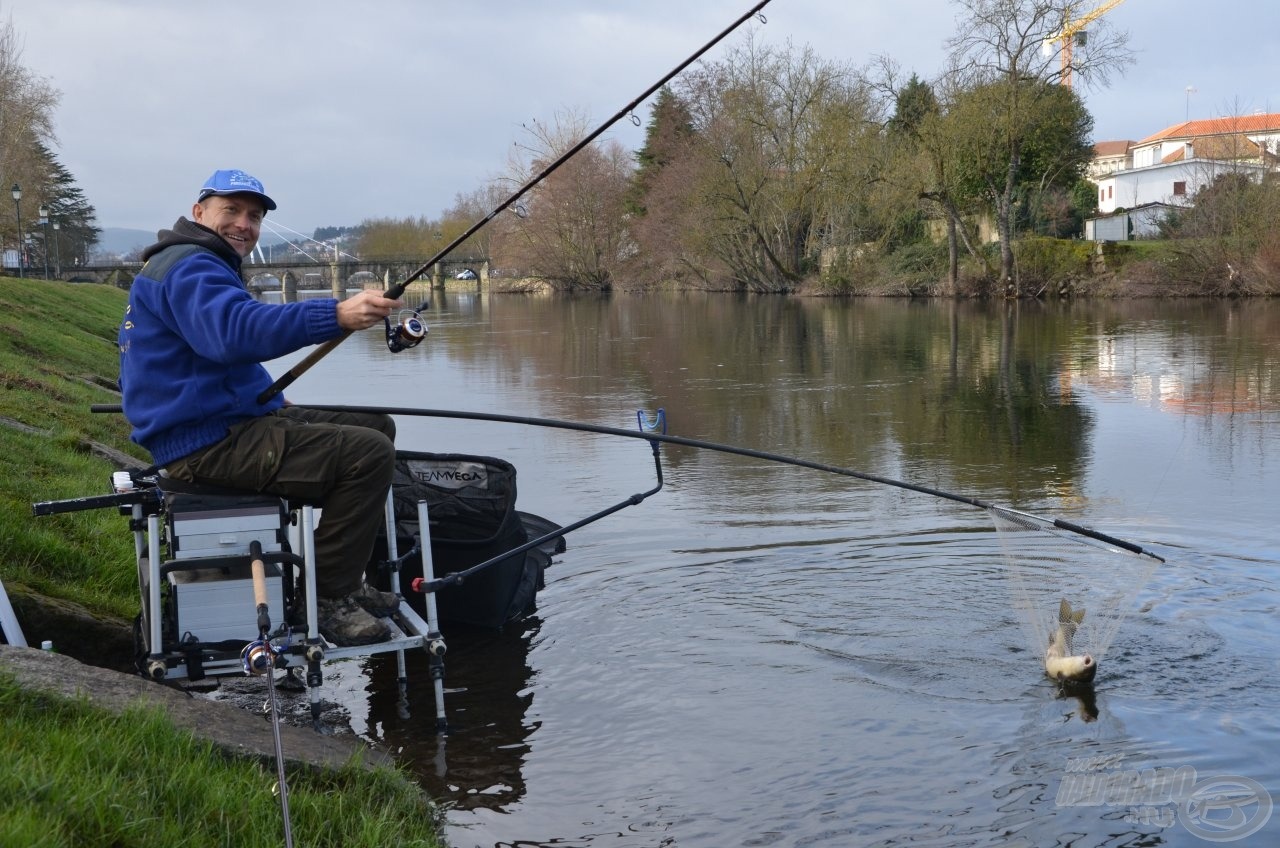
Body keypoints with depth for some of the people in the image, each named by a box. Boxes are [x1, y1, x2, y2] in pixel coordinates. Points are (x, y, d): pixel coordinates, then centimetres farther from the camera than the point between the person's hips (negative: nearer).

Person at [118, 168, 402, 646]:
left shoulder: (204, 267, 22)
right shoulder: (189, 267, -15)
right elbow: (237, 332, -36)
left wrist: (269, 399, 17)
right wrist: (337, 316, -47)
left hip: (226, 423, 11)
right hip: (209, 445, -11)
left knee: (377, 427, 15)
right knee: (369, 454, -22)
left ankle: (345, 580, 16)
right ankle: (327, 598, -13)